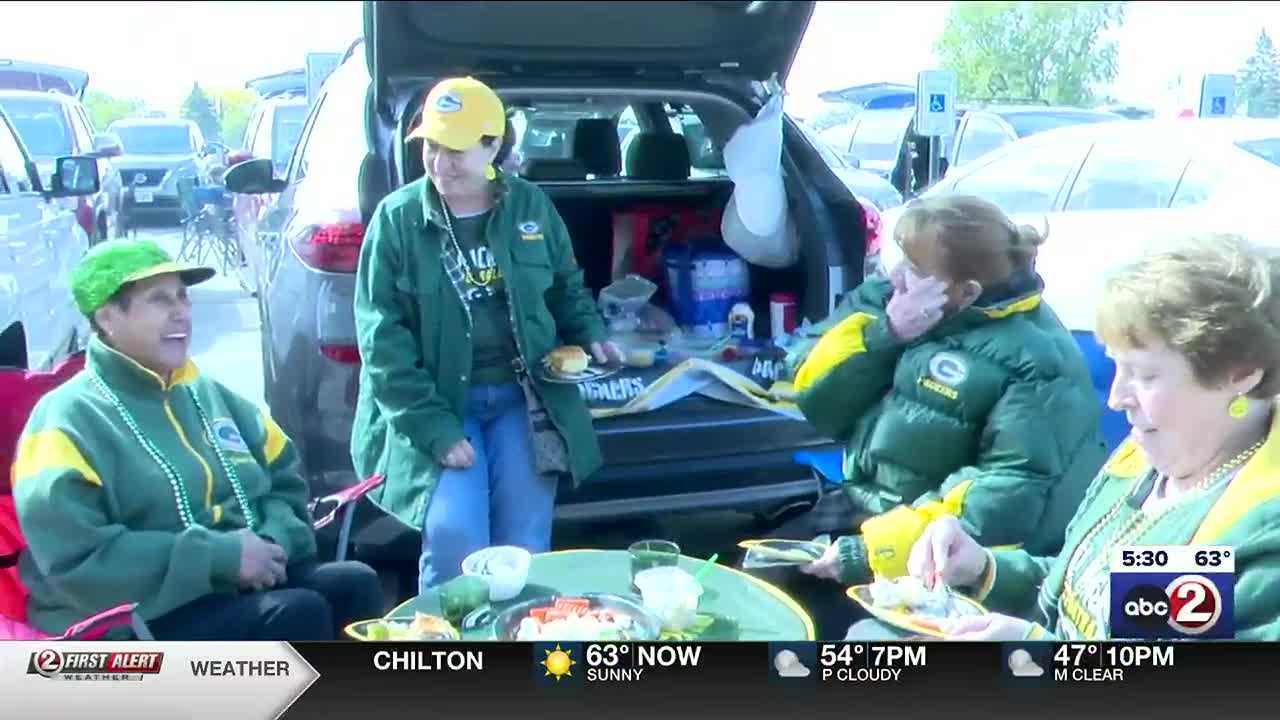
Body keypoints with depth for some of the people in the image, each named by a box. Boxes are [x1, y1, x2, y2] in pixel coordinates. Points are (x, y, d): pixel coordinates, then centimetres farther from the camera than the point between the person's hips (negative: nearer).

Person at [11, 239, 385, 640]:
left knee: (355, 584, -19)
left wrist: (273, 540, -5)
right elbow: (76, 563, -17)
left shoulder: (210, 395, 15)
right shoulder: (68, 421, -6)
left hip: (250, 584, 7)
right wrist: (220, 556, -20)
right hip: (139, 620, -6)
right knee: (298, 613, -28)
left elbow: (286, 481, 19)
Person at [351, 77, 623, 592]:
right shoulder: (397, 216, -4)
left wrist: (590, 335, -1)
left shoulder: (531, 206, 4)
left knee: (524, 547, -4)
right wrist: (435, 427, -15)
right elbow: (381, 334, -8)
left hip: (523, 397, 2)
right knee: (453, 535, -19)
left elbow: (566, 287, 20)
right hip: (437, 404, -2)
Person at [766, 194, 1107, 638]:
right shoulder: (886, 299, 3)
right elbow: (813, 402, 2)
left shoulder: (1033, 358, -17)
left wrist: (870, 551, -26)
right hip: (859, 512, 7)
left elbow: (1009, 498, -24)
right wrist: (885, 334, -14)